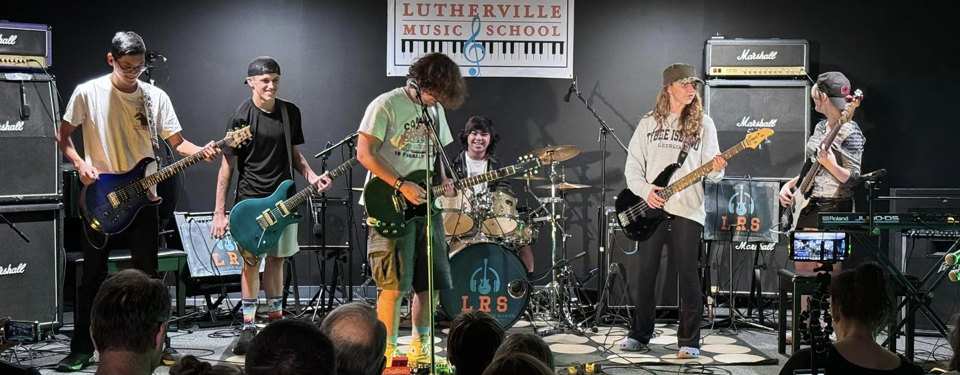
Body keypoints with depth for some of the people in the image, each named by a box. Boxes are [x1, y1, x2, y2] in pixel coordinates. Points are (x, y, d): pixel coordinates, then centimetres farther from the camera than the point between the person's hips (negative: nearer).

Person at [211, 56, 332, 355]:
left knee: (276, 260, 11)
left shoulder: (290, 112, 6)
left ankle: (275, 319, 22)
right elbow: (228, 166, -6)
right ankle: (248, 327, 4)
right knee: (251, 263, -3)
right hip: (250, 200, -4)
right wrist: (219, 213, -9)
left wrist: (312, 177, -3)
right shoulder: (241, 117, -8)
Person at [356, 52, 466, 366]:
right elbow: (364, 153, -13)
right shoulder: (386, 105, -9)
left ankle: (420, 348, 21)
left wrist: (443, 181, 3)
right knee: (395, 285, -8)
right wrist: (401, 185, -19)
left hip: (426, 207, 7)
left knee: (431, 283, 8)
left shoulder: (436, 109, 13)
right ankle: (388, 351, 3)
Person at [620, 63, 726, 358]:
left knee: (688, 274, -3)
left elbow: (710, 170, 3)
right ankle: (640, 334, 19)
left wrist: (716, 169, -20)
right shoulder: (649, 123, 11)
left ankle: (689, 341, 4)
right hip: (650, 207, 2)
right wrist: (645, 190, -8)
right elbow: (633, 166, 9)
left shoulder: (703, 123, 7)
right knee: (646, 272, 6)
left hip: (687, 209, -1)